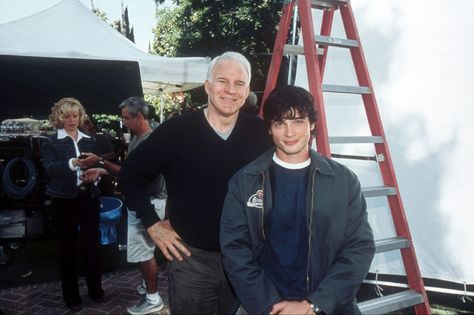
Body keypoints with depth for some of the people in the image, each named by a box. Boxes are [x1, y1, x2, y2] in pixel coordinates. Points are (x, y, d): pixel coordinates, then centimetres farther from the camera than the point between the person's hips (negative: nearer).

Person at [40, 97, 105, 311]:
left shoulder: (89, 140, 10)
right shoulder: (50, 142, 0)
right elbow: (50, 168, -15)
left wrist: (95, 175, -13)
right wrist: (72, 163, -32)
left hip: (89, 197, 3)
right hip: (64, 200, -3)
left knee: (92, 243, 9)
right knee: (68, 247, 6)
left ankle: (96, 289, 26)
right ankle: (71, 296, 19)